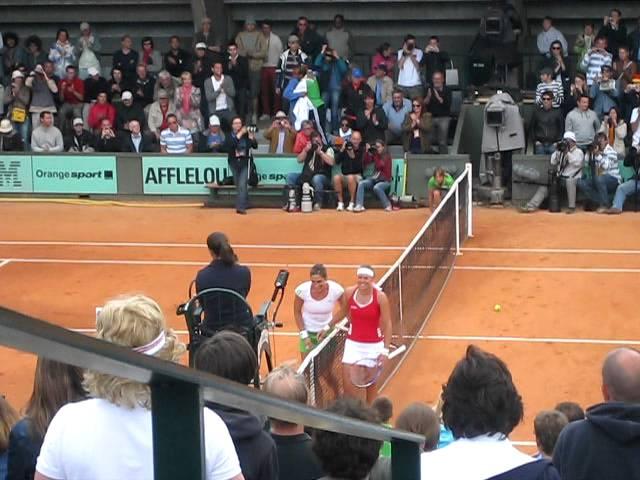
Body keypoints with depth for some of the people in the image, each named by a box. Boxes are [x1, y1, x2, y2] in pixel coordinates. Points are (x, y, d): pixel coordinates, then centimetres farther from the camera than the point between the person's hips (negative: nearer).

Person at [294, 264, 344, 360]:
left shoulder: (336, 290, -22)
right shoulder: (302, 290, -22)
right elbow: (297, 312, -6)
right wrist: (304, 334, -8)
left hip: (328, 331, 0)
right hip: (308, 332, 0)